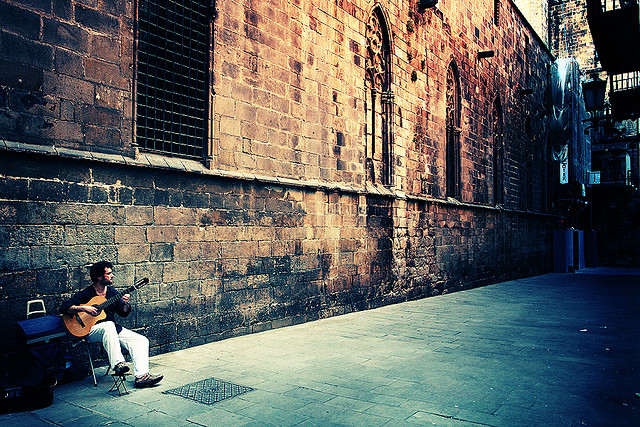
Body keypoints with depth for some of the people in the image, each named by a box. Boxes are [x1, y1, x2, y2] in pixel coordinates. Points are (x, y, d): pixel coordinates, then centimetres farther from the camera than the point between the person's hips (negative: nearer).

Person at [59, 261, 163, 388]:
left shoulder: (112, 291, 13)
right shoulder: (85, 294, -2)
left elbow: (123, 313, 12)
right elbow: (64, 307, -10)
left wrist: (126, 304, -10)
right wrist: (84, 308, -22)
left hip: (113, 329, 6)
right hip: (92, 330, -6)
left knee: (142, 340, -14)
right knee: (109, 325, -41)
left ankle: (141, 375, -25)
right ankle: (117, 364, -47)